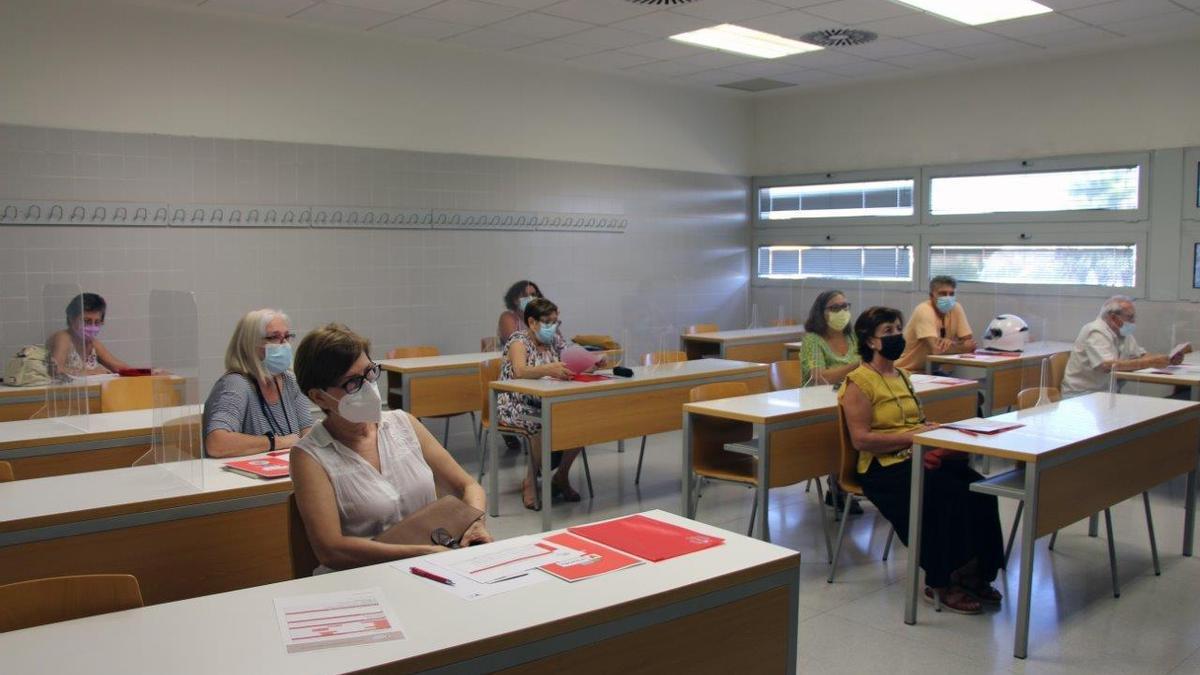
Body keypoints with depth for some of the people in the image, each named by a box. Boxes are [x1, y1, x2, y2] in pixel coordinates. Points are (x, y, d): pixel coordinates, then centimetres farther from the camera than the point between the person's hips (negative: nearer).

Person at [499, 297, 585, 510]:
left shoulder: (556, 341, 10)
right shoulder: (519, 340, -10)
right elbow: (520, 371, -30)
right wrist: (548, 369, -48)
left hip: (547, 404, 6)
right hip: (517, 407, -6)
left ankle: (561, 477, 0)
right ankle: (530, 482, -13)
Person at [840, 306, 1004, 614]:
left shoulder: (901, 375, 20)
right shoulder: (859, 381, -6)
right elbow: (861, 439, -15)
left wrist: (932, 428, 8)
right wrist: (912, 437, -18)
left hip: (921, 457, 8)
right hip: (884, 467, -8)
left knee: (979, 489, -17)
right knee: (952, 496, -28)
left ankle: (975, 575, -6)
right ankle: (941, 583, -12)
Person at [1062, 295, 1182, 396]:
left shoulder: (1124, 333, 11)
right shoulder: (1096, 332, -18)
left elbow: (1142, 356, 13)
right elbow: (1108, 366, -31)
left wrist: (1169, 359, -6)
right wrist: (1151, 363, -28)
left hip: (1107, 393, 9)